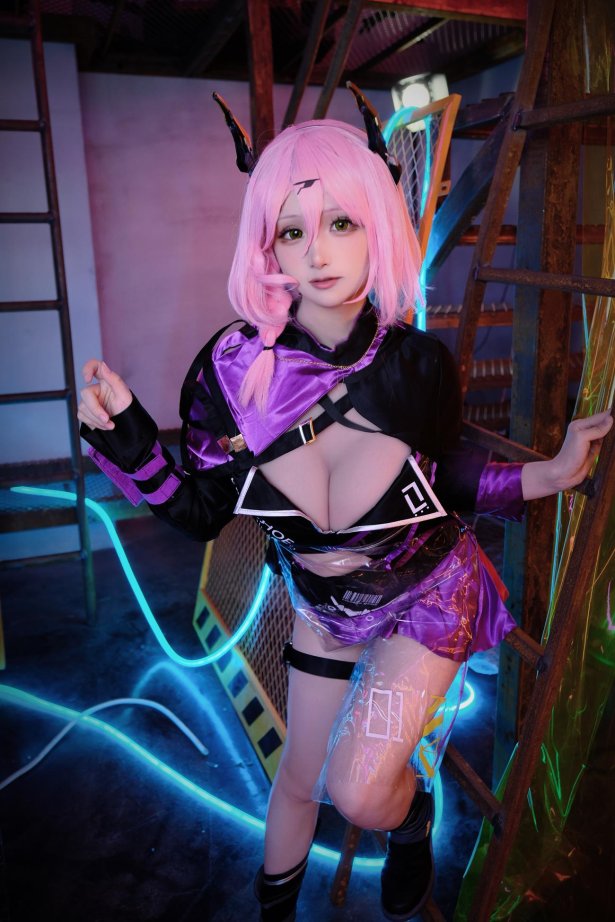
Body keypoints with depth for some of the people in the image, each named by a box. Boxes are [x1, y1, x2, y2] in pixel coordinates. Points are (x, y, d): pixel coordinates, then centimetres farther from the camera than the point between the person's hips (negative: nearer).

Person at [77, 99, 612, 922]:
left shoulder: (419, 363, -21)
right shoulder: (234, 366, -21)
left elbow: (445, 479, -6)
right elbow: (201, 512, -12)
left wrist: (546, 475, -20)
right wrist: (124, 432, -25)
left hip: (429, 593, -1)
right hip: (322, 607, 2)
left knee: (360, 790, -11)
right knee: (302, 779, 19)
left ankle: (413, 820, 30)